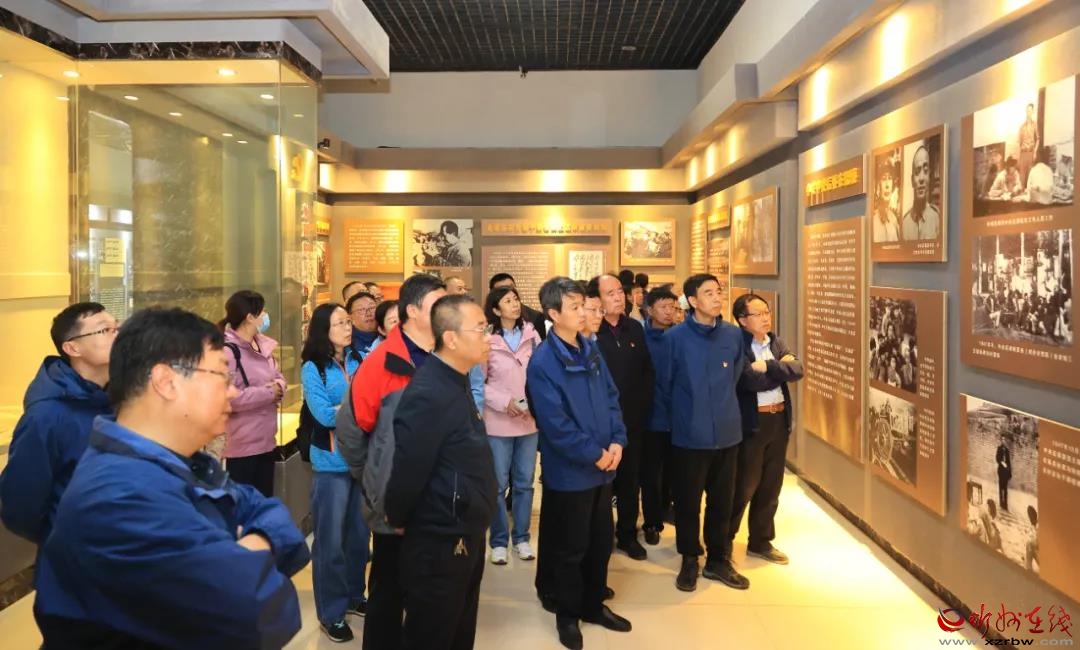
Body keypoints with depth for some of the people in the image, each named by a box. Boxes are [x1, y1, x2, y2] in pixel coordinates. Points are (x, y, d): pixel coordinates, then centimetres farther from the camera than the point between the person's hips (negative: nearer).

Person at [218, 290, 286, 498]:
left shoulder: (262, 345, 9)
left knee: (265, 500, 19)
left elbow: (278, 377, 18)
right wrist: (268, 393, -18)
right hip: (242, 445, -9)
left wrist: (278, 387, -7)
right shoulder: (228, 351, -19)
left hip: (266, 440, 9)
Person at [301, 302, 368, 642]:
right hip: (332, 462, -4)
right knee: (330, 539, 6)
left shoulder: (360, 361, 3)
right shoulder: (312, 368, -7)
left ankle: (354, 596, 34)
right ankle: (331, 612, 20)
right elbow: (324, 415, -16)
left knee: (359, 533, 15)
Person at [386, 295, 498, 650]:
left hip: (465, 539, 9)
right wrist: (397, 521, -7)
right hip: (439, 545, -9)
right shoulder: (428, 394, -25)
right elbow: (408, 469, -23)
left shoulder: (456, 384, 8)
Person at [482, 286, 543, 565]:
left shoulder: (531, 335, -1)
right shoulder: (487, 340, -9)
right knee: (498, 484, 6)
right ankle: (499, 541, 20)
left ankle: (521, 538, 27)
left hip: (530, 420, 3)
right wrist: (504, 402, -15)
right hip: (498, 422, -3)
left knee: (524, 482, 13)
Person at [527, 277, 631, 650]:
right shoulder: (542, 362, -17)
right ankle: (568, 615, 27)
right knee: (570, 547, 8)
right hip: (569, 472, -6)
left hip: (603, 467, 7)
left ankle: (594, 605, 36)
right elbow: (555, 424, -20)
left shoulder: (591, 350, 5)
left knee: (601, 541, 18)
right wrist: (594, 454, -16)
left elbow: (611, 397, 8)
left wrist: (617, 441, -5)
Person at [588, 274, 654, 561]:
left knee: (631, 478, 12)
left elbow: (648, 370, 10)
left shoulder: (635, 329, 7)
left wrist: (644, 405, 3)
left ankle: (628, 534, 26)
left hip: (633, 418, 4)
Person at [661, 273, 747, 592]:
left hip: (727, 432, 3)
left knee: (722, 500, 13)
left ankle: (718, 559, 29)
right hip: (689, 434, -3)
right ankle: (690, 560, 25)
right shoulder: (675, 337, -10)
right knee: (688, 500, 8)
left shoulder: (734, 335, -2)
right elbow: (665, 384, 1)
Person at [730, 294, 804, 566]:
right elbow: (751, 380, -24)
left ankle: (761, 542, 29)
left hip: (779, 420, 7)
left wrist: (768, 367, -17)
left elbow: (798, 369, -4)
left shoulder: (777, 342, 11)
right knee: (743, 486, 4)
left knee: (771, 485, 14)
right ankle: (723, 541, 22)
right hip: (751, 423, -7)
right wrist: (781, 368, -11)